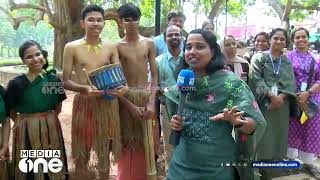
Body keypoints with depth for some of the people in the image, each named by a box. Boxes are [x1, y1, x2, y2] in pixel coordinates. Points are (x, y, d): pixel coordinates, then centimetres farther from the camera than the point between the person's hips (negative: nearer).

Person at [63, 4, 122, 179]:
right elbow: (65, 81, -3)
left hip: (108, 103, 2)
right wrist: (85, 88, -22)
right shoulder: (72, 47, -2)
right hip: (83, 103, -1)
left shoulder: (111, 47, 4)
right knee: (81, 153, 9)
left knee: (104, 151, 15)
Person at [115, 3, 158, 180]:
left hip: (147, 96, 2)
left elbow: (154, 75, 2)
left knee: (147, 141, 9)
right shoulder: (117, 46, -2)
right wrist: (131, 105, -12)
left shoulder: (149, 43, 4)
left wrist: (151, 102, -9)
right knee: (128, 142, 5)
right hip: (126, 97, -1)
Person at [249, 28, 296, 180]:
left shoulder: (287, 62, 14)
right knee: (263, 139, -3)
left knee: (278, 139, 7)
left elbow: (291, 83, 4)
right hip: (263, 104, -4)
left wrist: (280, 97, -15)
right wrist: (271, 96, -18)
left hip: (281, 106, 4)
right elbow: (256, 79, -10)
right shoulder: (259, 57, 2)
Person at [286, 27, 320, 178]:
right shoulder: (288, 57, 1)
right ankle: (290, 159, 23)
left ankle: (308, 163, 22)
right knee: (292, 130, 6)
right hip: (292, 99, -2)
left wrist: (307, 93, -14)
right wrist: (295, 97, -14)